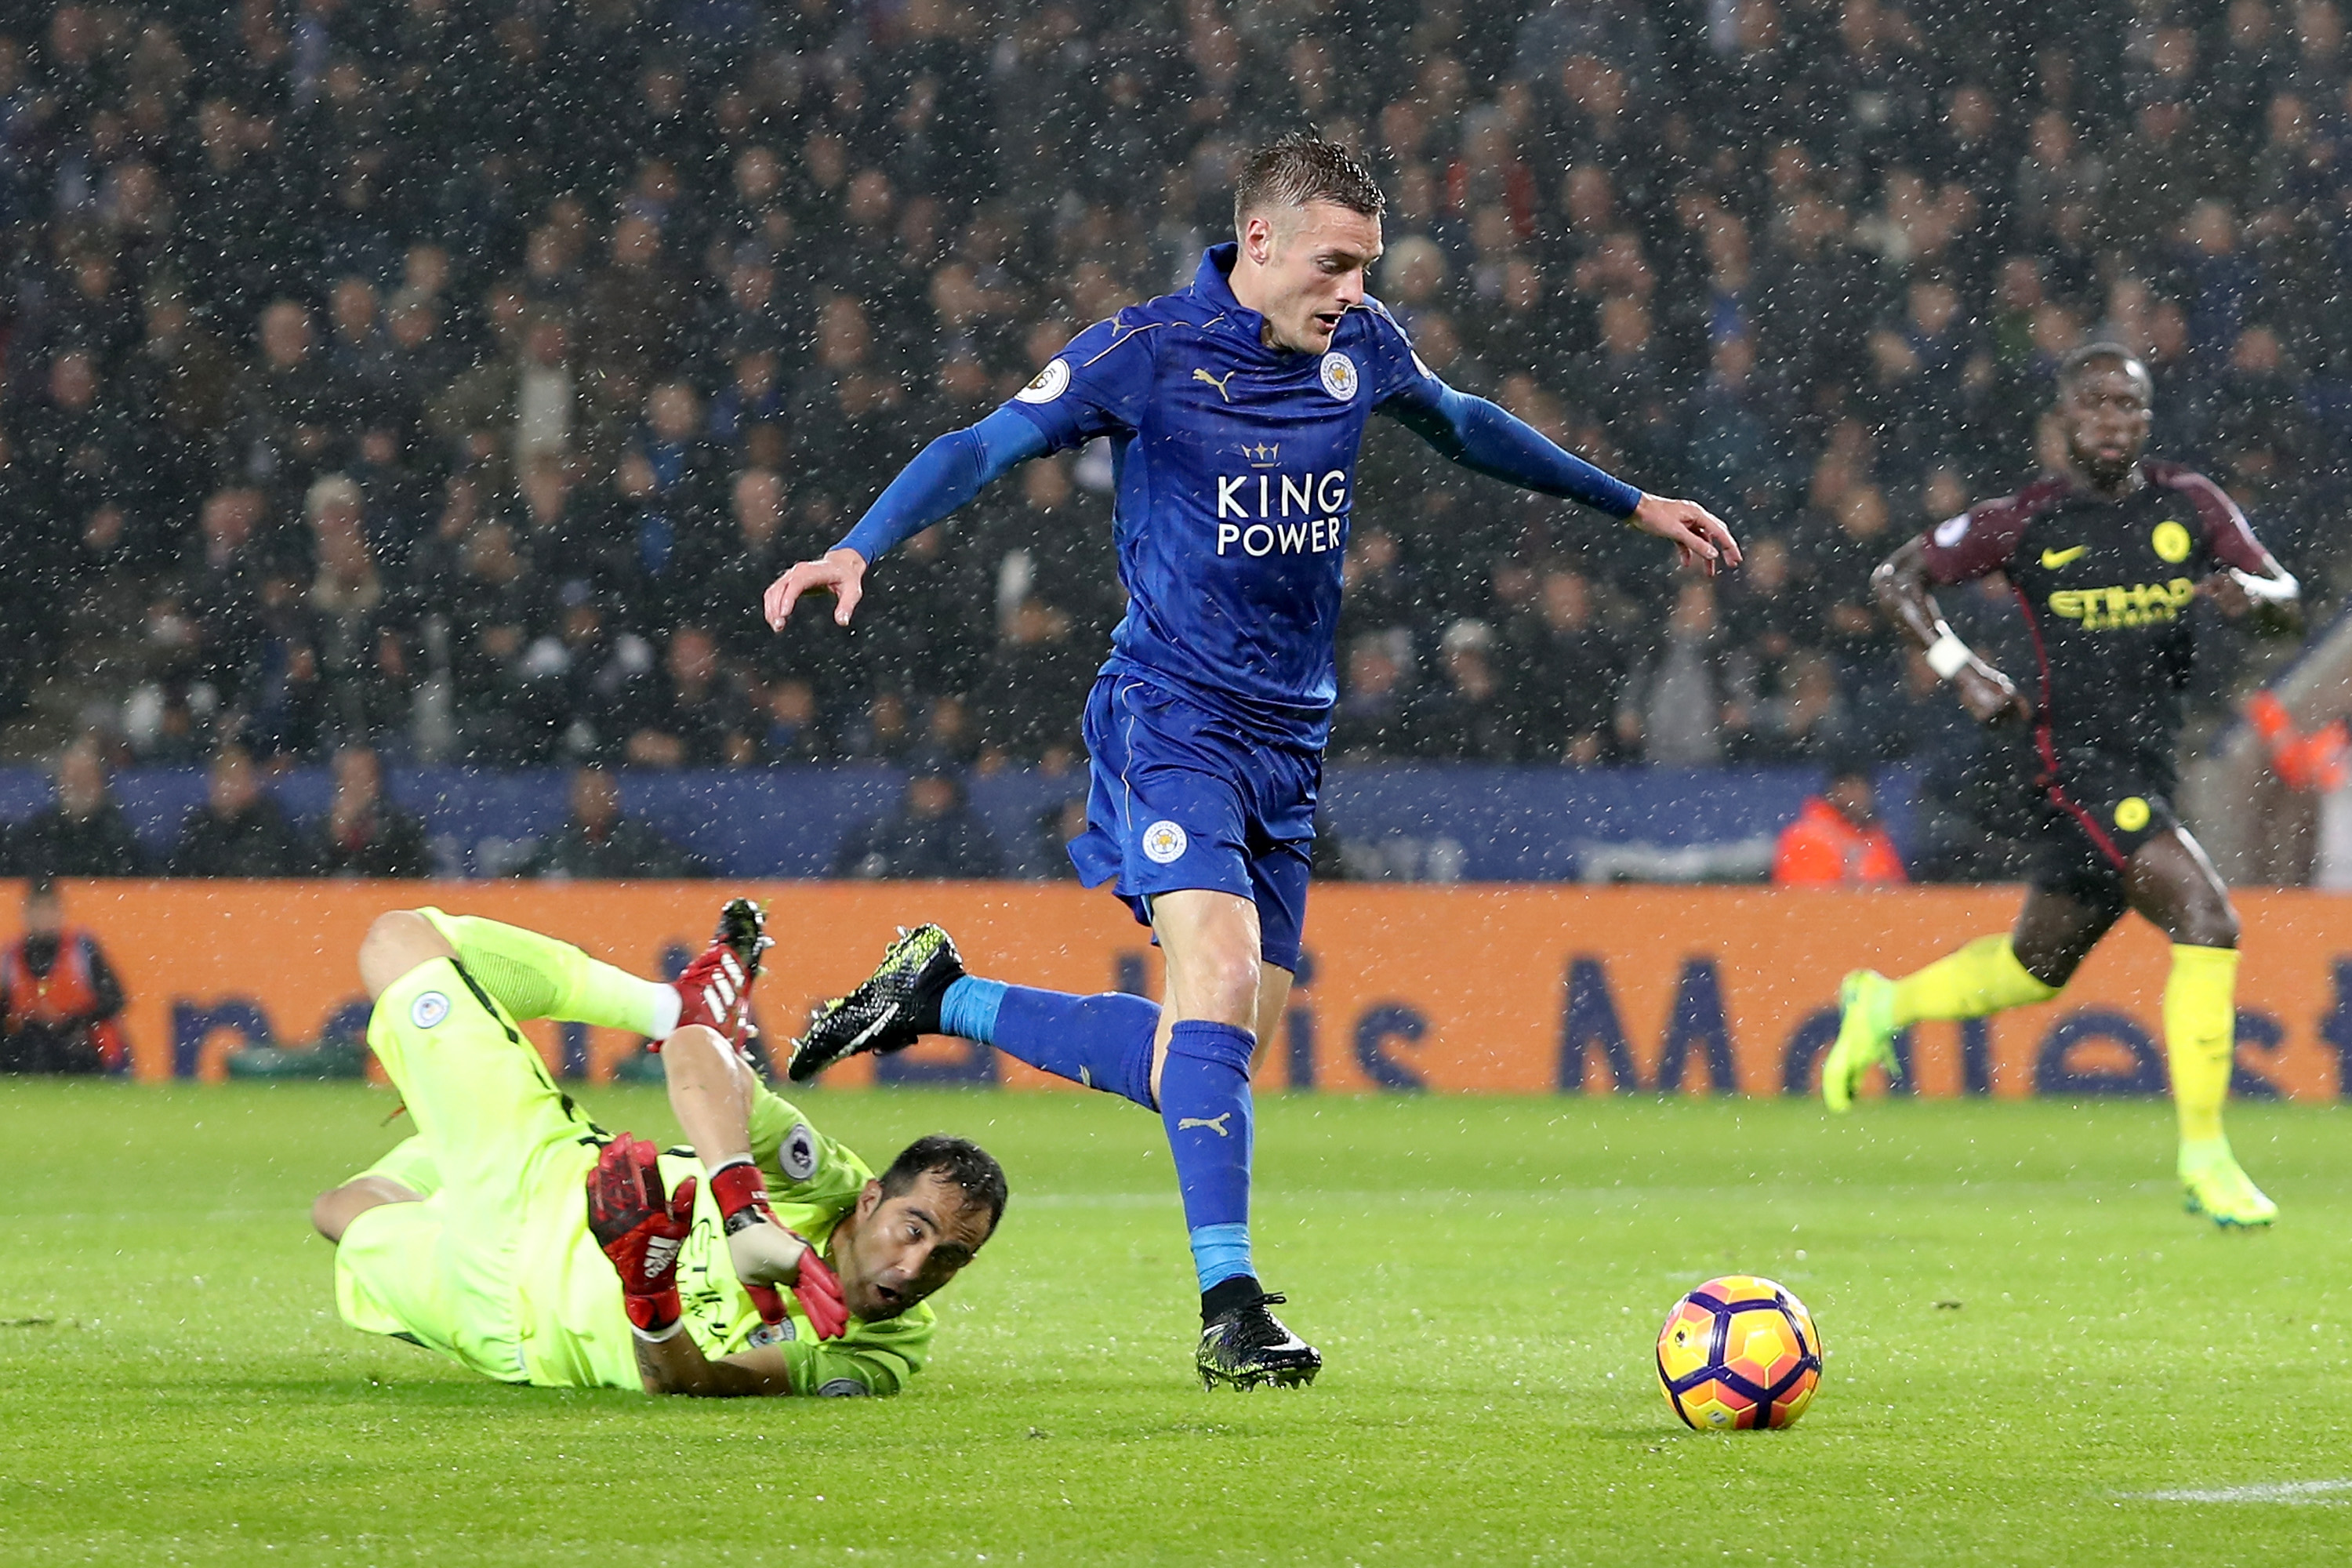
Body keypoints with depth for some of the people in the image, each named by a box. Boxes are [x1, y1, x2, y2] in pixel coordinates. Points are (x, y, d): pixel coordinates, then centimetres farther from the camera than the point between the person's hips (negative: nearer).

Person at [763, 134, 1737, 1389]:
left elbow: (1464, 428, 27)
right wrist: (858, 550, -26)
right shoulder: (1148, 352, -9)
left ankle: (941, 1000, 23)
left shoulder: (1361, 350, 7)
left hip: (1289, 742, 6)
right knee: (1221, 972, -26)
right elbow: (986, 447, -10)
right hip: (1171, 716, -6)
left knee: (1205, 1055, 3)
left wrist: (1631, 505, 35)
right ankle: (1230, 1309, -24)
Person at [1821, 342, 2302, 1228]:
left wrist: (2253, 593, -18)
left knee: (2038, 968, 19)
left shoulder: (2190, 504, 6)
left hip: (2148, 771, 6)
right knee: (2207, 922, -21)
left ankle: (1882, 1007, 45)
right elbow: (1898, 580, 5)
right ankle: (2204, 1158, -15)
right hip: (2075, 757, -6)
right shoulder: (2026, 522, -4)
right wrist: (1960, 669, -8)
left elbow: (2288, 606, 5)